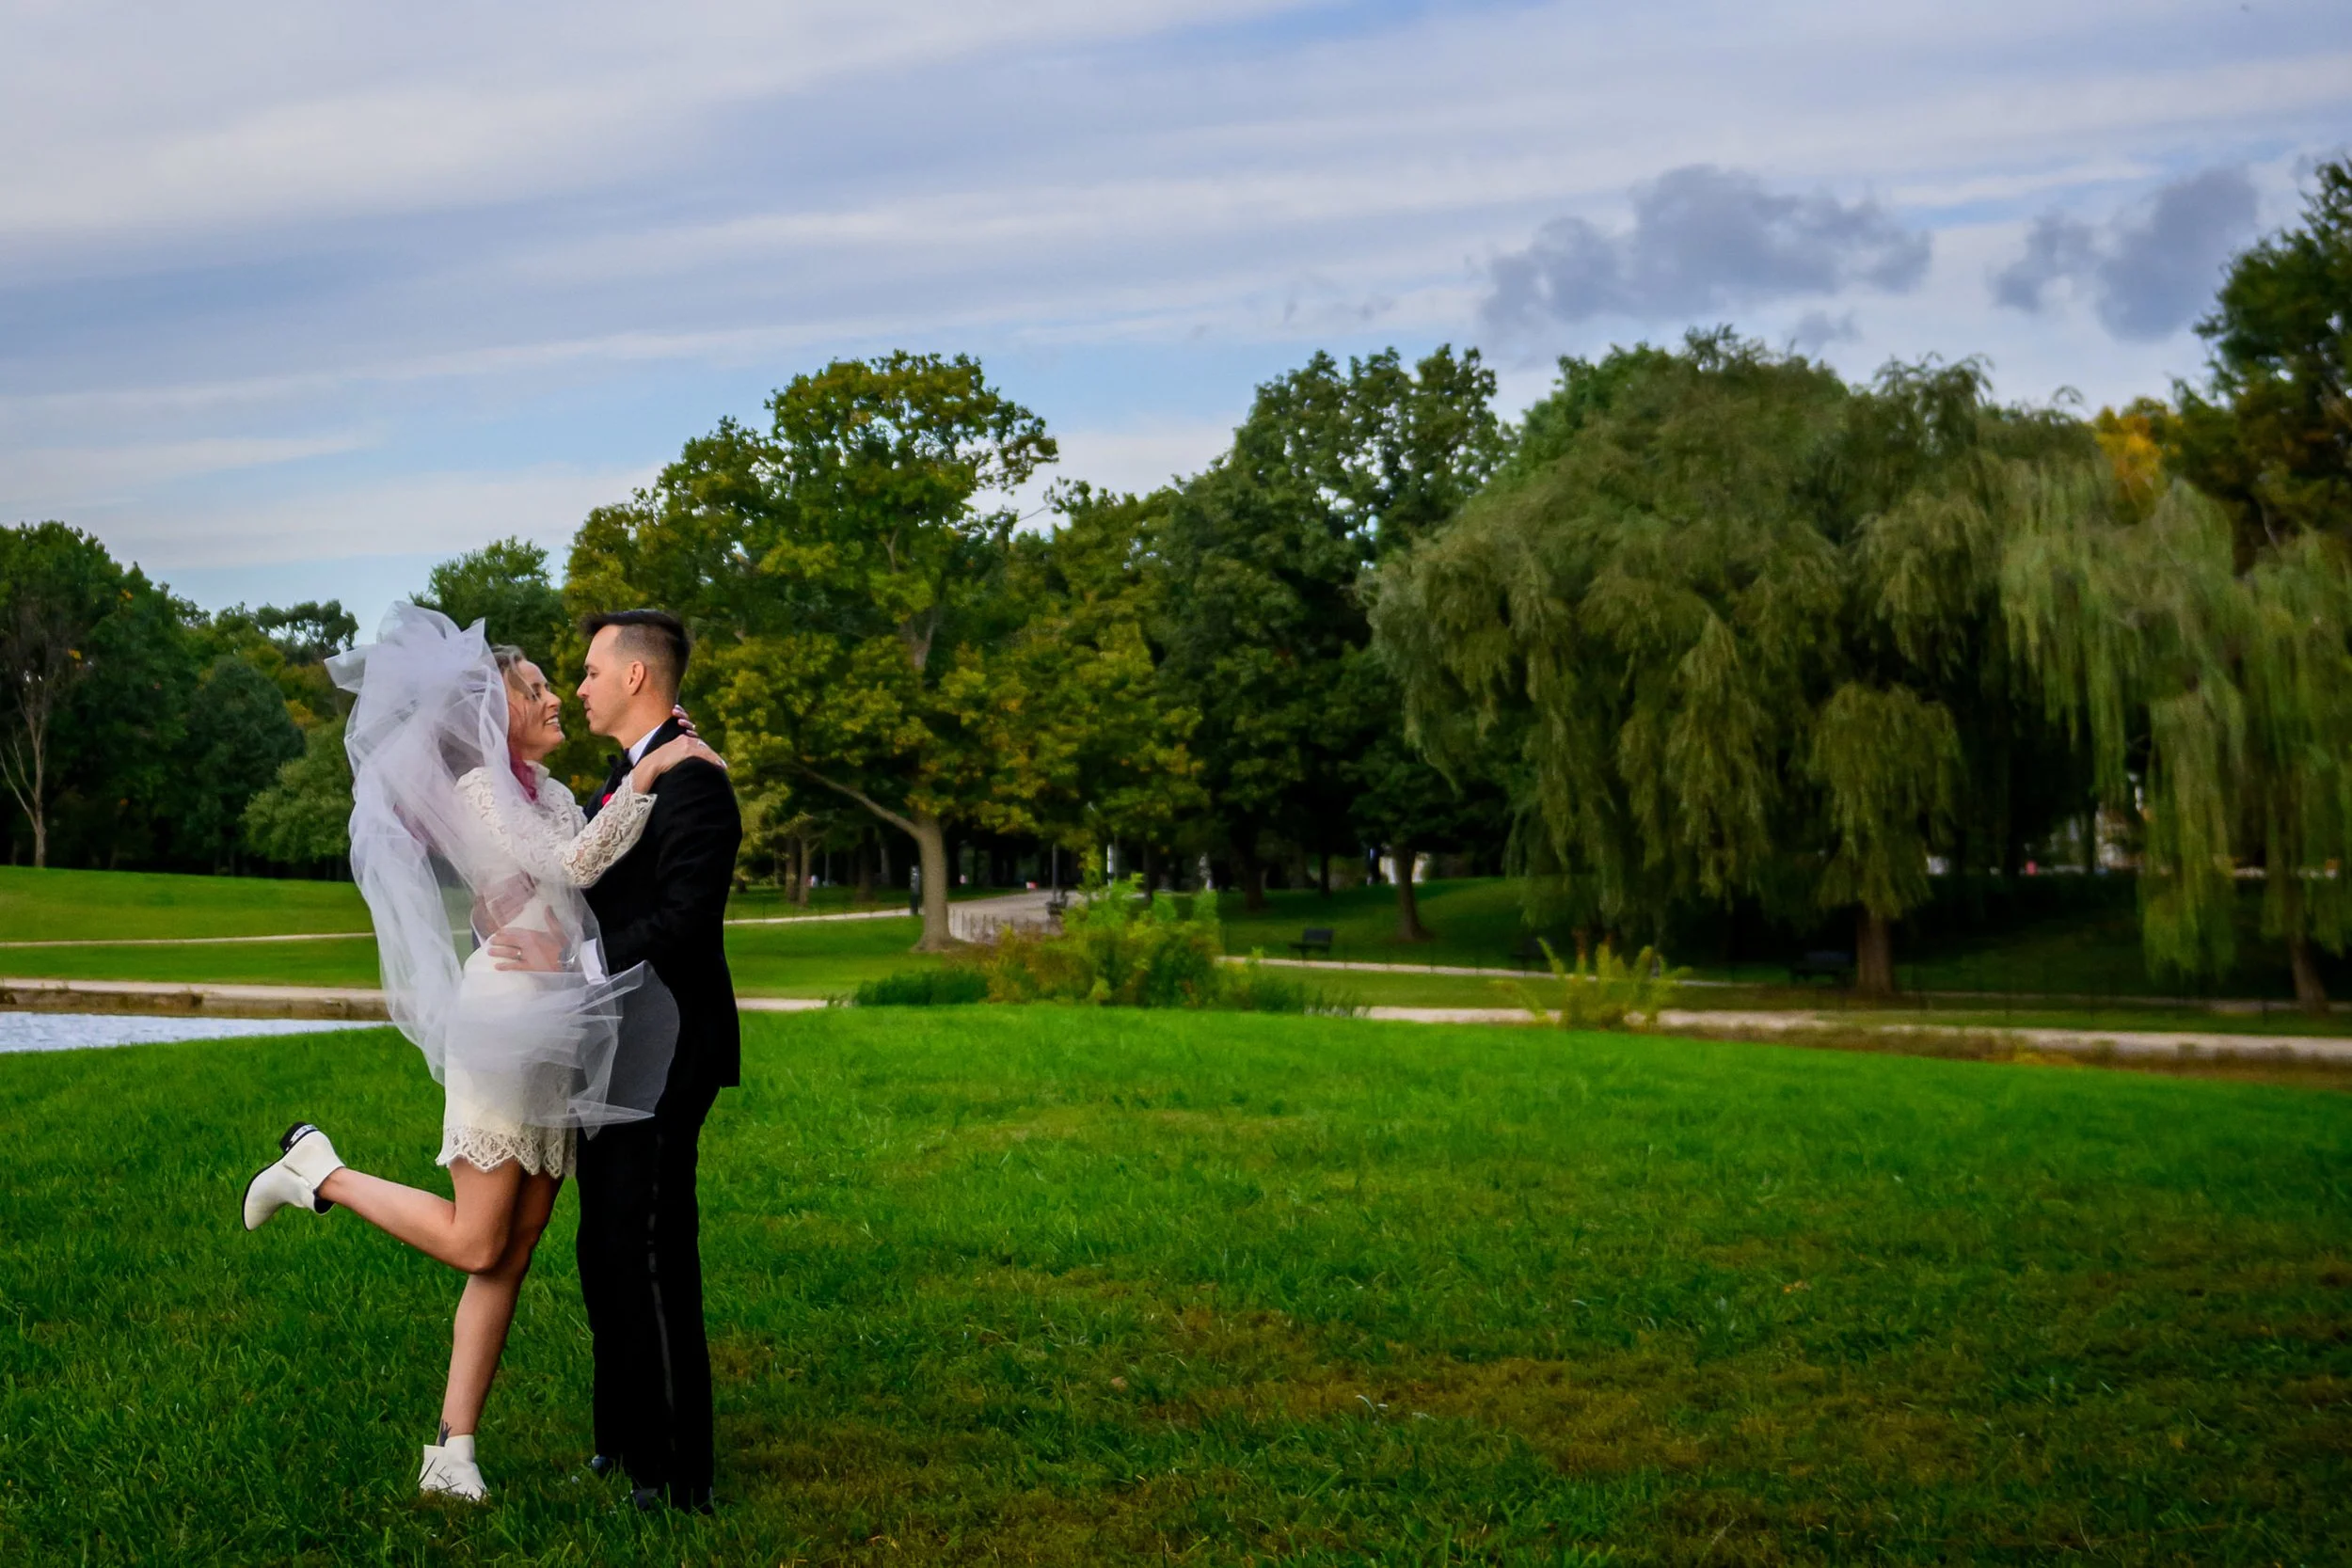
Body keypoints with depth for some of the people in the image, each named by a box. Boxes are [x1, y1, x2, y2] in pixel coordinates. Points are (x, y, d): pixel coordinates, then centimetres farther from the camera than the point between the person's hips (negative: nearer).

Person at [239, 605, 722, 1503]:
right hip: (507, 1019, -8)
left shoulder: (548, 792, 20)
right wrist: (645, 777, -24)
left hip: (562, 1030, 8)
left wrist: (666, 747, 13)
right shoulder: (478, 790, -7)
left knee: (514, 1254, 4)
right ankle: (318, 1170, 12)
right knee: (475, 1243, -7)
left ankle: (453, 1454, 7)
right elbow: (573, 865, -19)